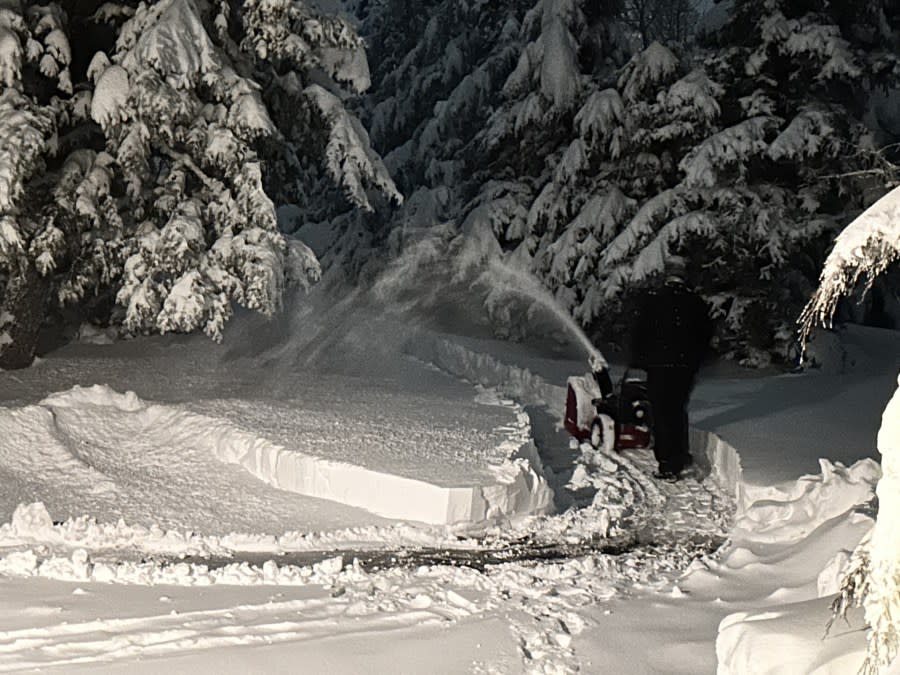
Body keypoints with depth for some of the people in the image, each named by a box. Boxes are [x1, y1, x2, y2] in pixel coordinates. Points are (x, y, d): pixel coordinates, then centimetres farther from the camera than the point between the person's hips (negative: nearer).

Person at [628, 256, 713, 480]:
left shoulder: (649, 301, -9)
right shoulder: (697, 303, 0)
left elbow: (638, 334, -5)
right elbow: (706, 336, 8)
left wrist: (636, 361, 7)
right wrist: (695, 362, 19)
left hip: (658, 368, -3)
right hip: (686, 367, 3)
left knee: (662, 414, 2)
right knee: (679, 411, 20)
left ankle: (668, 466, 0)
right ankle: (681, 457, 27)